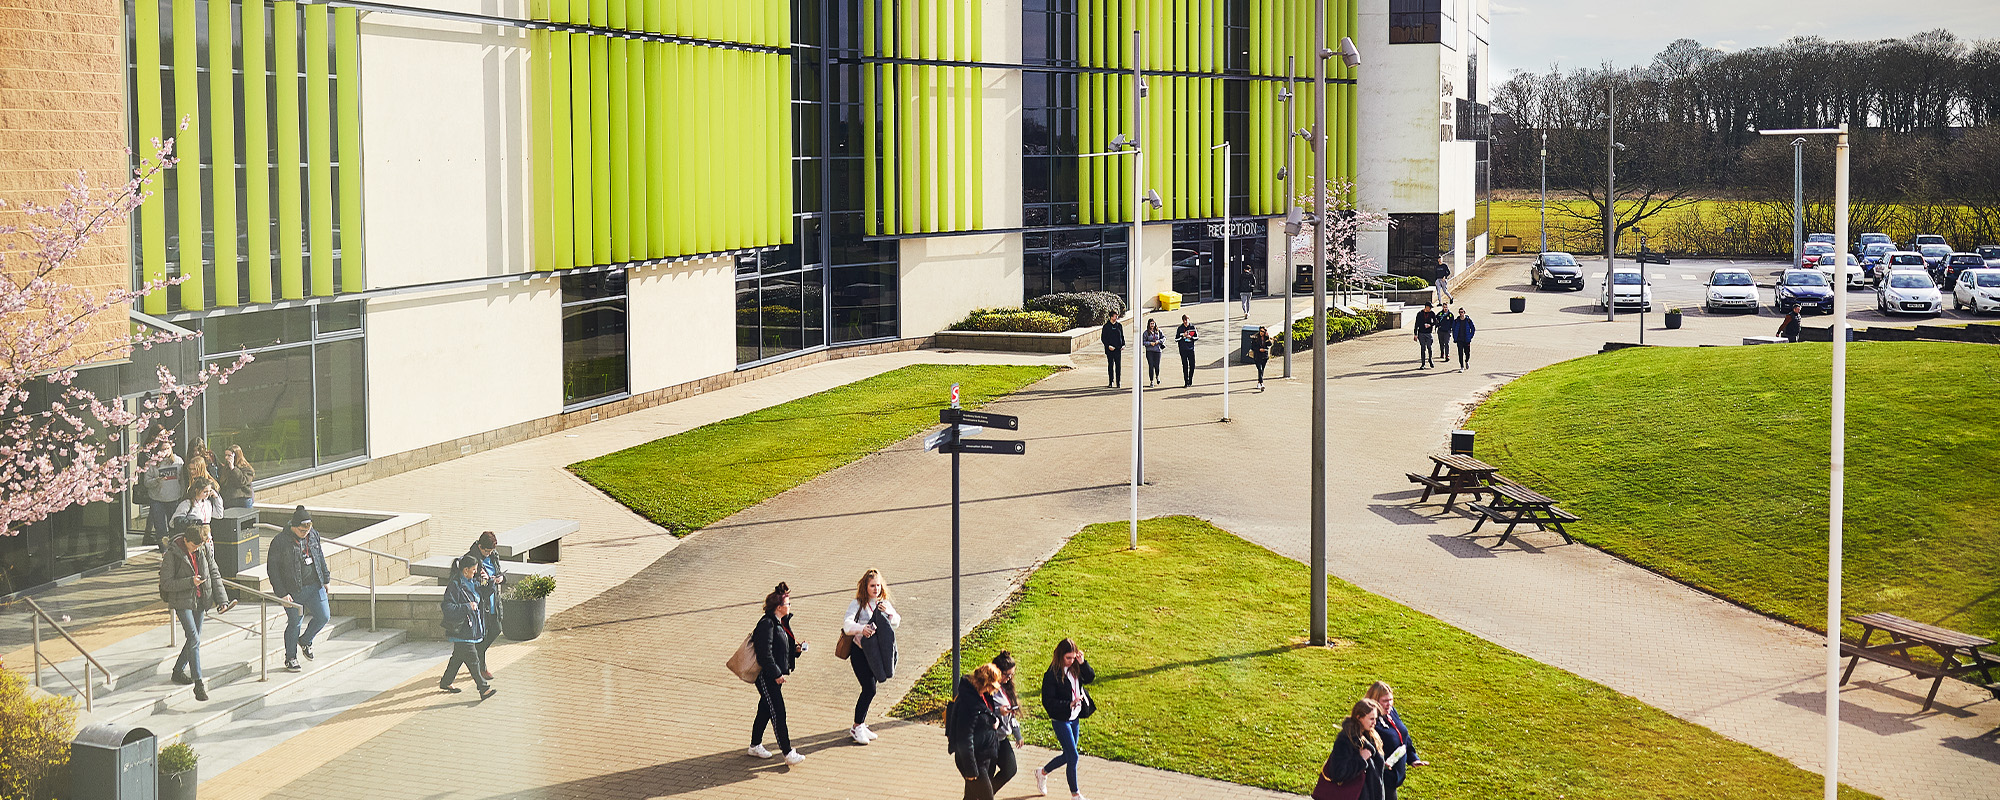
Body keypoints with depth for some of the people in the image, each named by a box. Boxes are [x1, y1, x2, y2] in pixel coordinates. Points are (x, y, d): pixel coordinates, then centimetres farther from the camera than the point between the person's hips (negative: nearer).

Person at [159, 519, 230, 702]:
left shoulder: (204, 550, -1)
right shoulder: (171, 554, -15)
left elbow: (214, 574, 5)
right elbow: (166, 583, -14)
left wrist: (221, 599, -3)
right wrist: (190, 582, -25)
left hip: (200, 601, 6)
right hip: (182, 601, -6)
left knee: (194, 639, 14)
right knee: (194, 639, -16)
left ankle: (178, 671, 35)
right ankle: (198, 683, -17)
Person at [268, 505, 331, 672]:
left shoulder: (314, 535, 3)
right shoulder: (280, 541, -13)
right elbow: (272, 569, -10)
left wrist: (325, 579, 21)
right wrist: (282, 593, -13)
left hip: (315, 586, 5)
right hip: (293, 590, -5)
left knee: (323, 617, 2)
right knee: (294, 623, 0)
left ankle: (305, 641, 30)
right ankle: (290, 658, 18)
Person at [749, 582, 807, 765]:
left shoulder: (780, 623, 12)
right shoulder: (766, 624, -19)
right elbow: (765, 653, -22)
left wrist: (796, 649, 2)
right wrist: (776, 674, -20)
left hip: (775, 675, 10)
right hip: (766, 676, -10)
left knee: (765, 710, 18)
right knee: (778, 713, -8)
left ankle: (755, 745, 30)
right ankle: (788, 753, -7)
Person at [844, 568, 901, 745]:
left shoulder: (883, 603, 8)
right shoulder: (857, 604, -10)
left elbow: (897, 622, 8)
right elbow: (847, 622, -24)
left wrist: (889, 612, -12)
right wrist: (861, 629, -44)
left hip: (877, 653, 6)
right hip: (860, 651, -6)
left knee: (869, 688, 8)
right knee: (869, 689, -13)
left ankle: (860, 724, 22)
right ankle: (857, 727, 0)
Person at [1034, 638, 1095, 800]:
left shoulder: (1075, 668, 2)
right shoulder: (1052, 675, -18)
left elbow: (1090, 677, 0)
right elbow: (1048, 701, -18)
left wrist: (1082, 663, -14)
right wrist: (1069, 704, -27)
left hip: (1075, 718, 7)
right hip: (1061, 720, -7)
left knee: (1068, 755, 17)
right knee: (1073, 757, -5)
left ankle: (1042, 772, 40)